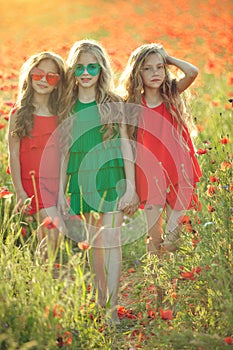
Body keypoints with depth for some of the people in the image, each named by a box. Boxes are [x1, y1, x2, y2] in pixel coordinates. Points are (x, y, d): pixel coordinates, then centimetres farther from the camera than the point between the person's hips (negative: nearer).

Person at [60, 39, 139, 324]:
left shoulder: (113, 104, 0)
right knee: (93, 243, 10)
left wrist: (131, 188, -6)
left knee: (110, 242, -8)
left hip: (112, 180, -3)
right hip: (82, 181, 3)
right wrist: (61, 192, 7)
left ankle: (112, 309, -5)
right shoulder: (68, 107, 5)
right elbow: (66, 151, 9)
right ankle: (100, 303, 23)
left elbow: (125, 146, 0)